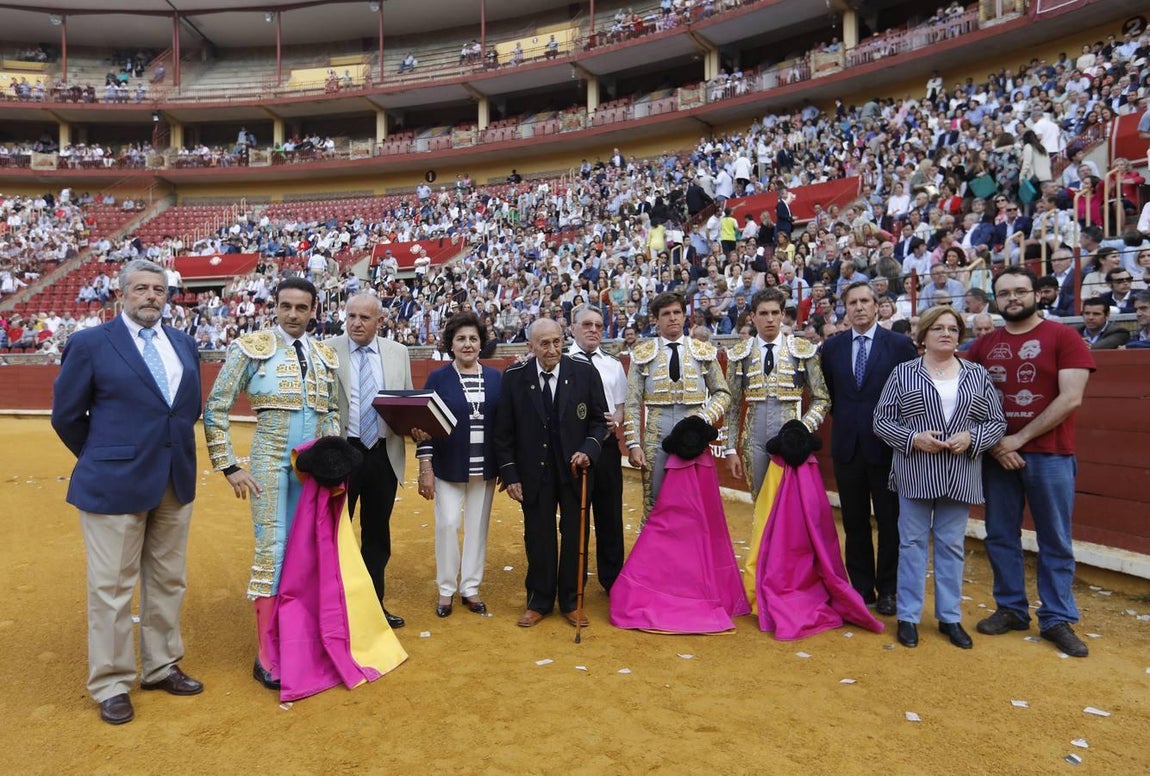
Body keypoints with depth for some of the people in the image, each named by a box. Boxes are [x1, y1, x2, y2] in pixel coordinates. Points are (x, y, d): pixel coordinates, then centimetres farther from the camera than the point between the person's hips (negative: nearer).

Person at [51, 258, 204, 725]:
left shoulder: (184, 344, 9)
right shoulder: (90, 344, -6)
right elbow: (66, 415, -1)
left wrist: (174, 455, 14)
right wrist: (104, 459, 7)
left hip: (176, 482, 5)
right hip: (115, 485, -5)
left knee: (168, 581, 14)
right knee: (112, 587, 4)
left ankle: (161, 668, 29)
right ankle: (111, 685, 19)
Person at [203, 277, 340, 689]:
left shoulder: (324, 355, 8)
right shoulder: (251, 348, -5)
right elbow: (216, 409, -4)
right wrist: (229, 466, -7)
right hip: (271, 461, -4)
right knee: (273, 549, -4)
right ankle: (267, 655, 8)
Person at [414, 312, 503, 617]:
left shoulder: (496, 378, 4)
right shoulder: (438, 378, -2)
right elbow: (425, 424, -4)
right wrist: (425, 468, -9)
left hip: (485, 466, 2)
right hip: (449, 466, -2)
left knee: (478, 526, 9)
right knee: (448, 524, 0)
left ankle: (471, 587, 23)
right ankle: (446, 589, 17)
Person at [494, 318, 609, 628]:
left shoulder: (585, 372, -7)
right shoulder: (514, 377, -6)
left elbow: (599, 420, 0)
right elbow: (503, 430, -2)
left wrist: (588, 450, -16)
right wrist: (509, 474, -4)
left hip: (575, 469, 0)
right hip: (534, 472, 0)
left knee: (575, 536, 12)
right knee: (538, 537, 10)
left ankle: (571, 601, 29)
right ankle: (539, 601, 28)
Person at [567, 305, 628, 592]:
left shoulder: (613, 364, 9)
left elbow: (621, 407, 10)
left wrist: (616, 420, -10)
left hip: (607, 447, 3)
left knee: (610, 515, 11)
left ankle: (612, 579, 27)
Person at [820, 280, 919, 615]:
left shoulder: (900, 345, -3)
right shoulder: (831, 347, 6)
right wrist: (845, 422, 5)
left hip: (887, 446, -3)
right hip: (847, 446, 3)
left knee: (890, 521, 7)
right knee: (854, 522, 10)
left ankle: (888, 590, 21)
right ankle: (861, 587, 23)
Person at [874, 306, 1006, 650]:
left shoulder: (977, 375, 7)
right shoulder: (902, 373, 2)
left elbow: (998, 422, 6)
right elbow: (881, 421, 0)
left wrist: (971, 438, -12)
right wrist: (913, 438, -15)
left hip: (960, 477, 2)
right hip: (916, 475, -2)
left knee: (951, 546, 9)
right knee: (912, 543, 5)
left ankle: (950, 617, 22)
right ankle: (908, 617, 15)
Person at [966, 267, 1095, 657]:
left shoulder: (1063, 337, -3)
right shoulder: (983, 345, 7)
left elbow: (1071, 398, -11)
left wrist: (1019, 439, -13)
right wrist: (994, 443, -7)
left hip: (1049, 455, -3)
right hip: (996, 456, 3)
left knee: (1055, 541, 5)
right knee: (1001, 537, 9)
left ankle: (1057, 619, 16)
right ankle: (1010, 609, 23)